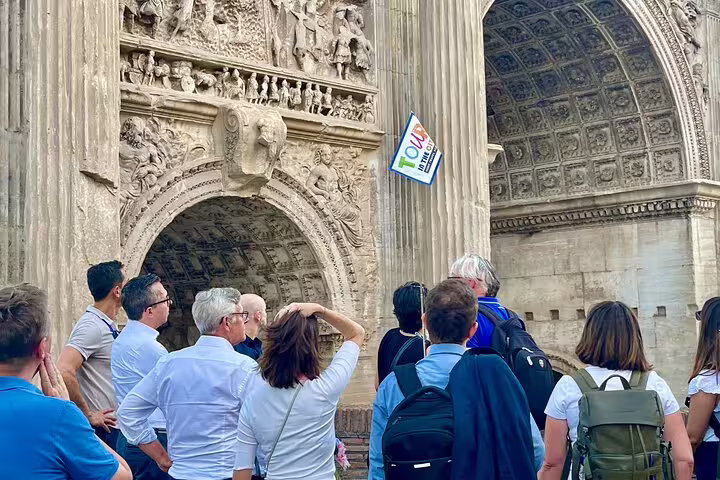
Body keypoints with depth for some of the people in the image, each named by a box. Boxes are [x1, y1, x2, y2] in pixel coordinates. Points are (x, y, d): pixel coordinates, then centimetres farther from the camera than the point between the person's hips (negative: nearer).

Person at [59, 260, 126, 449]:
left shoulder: (108, 326, 14)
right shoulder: (92, 326, -17)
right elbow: (64, 371, -29)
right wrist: (88, 414, -21)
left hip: (114, 426, 9)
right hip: (103, 428, -9)